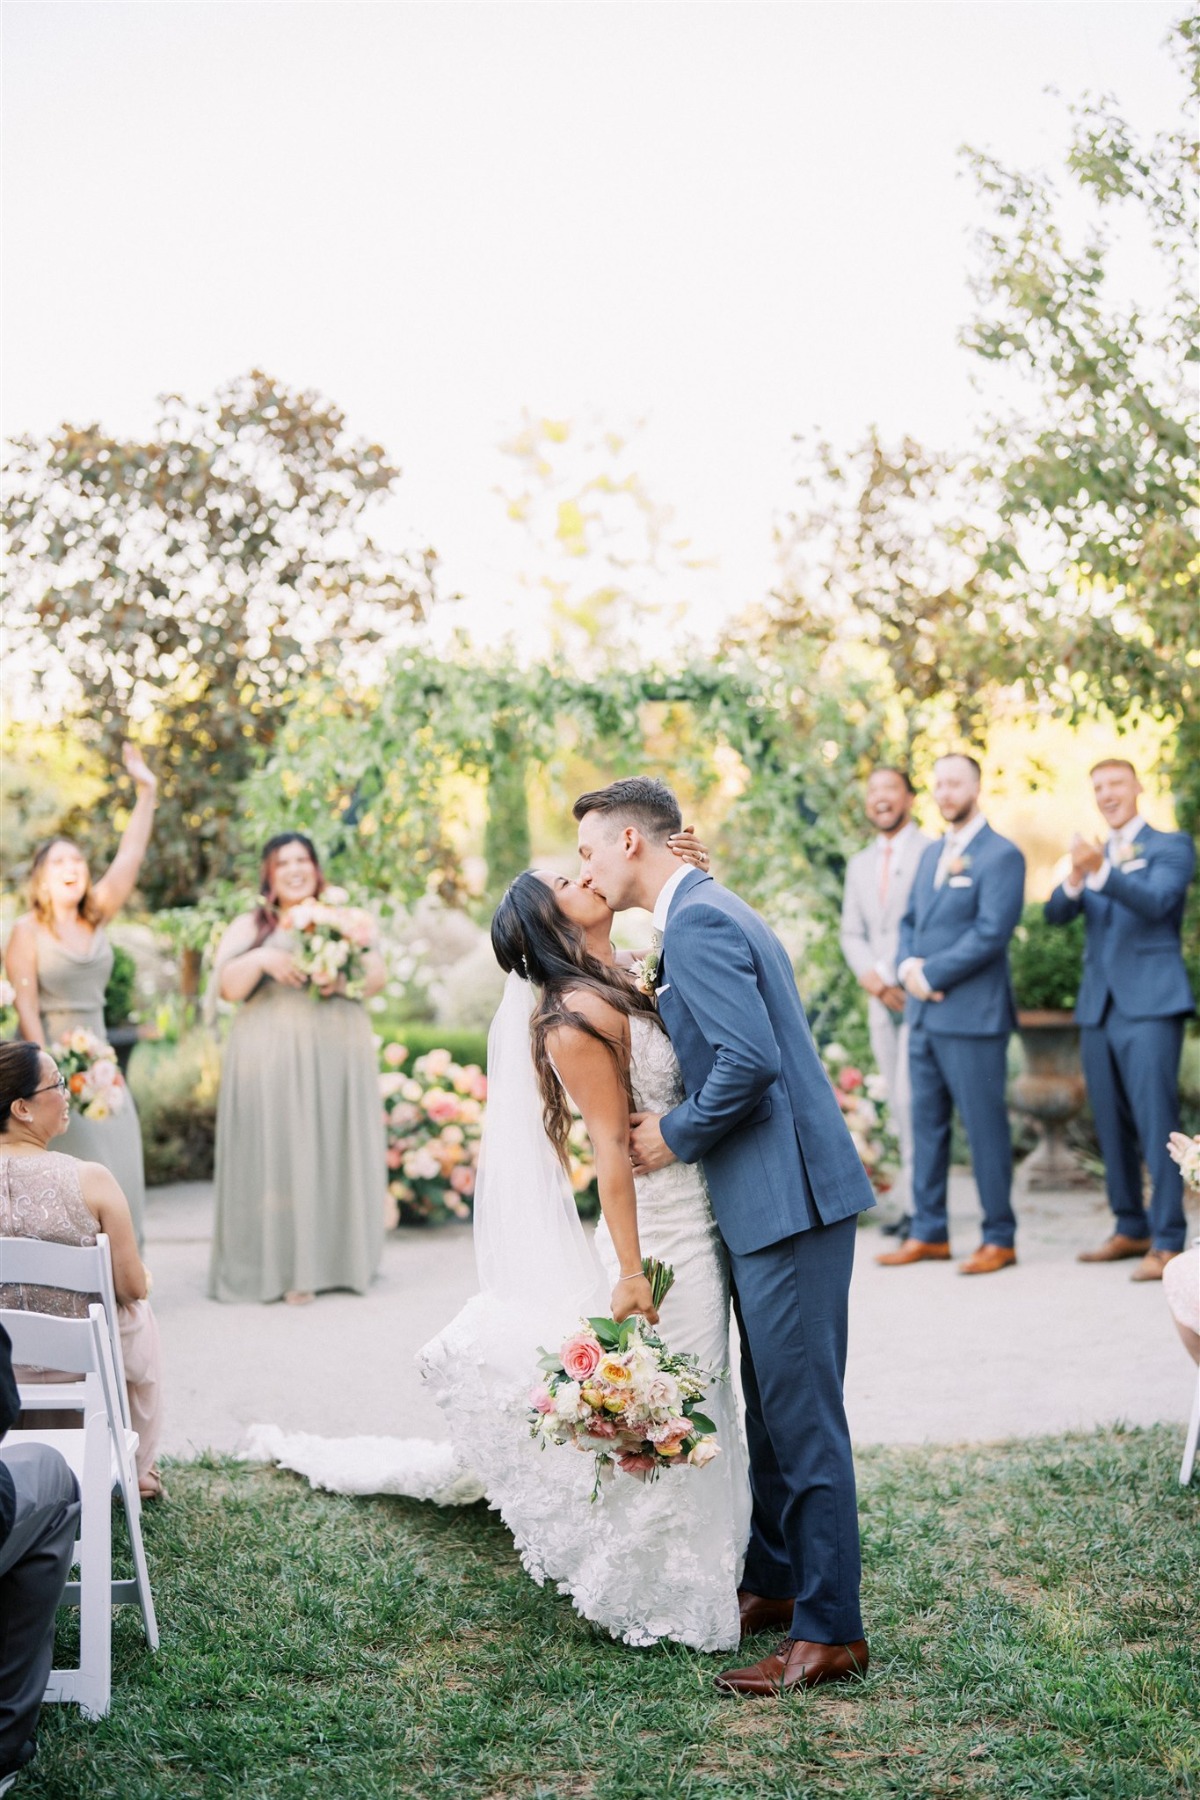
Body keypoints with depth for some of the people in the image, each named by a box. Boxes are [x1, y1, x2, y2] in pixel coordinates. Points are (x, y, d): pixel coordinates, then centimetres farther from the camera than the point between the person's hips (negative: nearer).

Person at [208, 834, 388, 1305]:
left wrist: (345, 978, -12)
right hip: (272, 1058, -2)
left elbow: (377, 974, 8)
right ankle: (285, 1266, -5)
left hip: (337, 1055, 2)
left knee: (338, 1151, 0)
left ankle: (340, 1258, 6)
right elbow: (228, 987, 0)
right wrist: (261, 959, -17)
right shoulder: (248, 927, 11)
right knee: (278, 1154, -7)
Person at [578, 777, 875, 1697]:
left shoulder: (696, 924, -15)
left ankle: (830, 1633, 2)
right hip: (773, 1198, 11)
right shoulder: (709, 912, 18)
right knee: (773, 1408, 19)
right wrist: (673, 1122, 13)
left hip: (788, 1198, -11)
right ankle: (775, 1584, 31)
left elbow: (750, 1059, -25)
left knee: (803, 1415, -5)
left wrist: (675, 1134, -11)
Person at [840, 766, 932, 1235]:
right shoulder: (859, 865, 18)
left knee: (912, 1097, -12)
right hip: (881, 1000, 6)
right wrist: (872, 978, -3)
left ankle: (916, 1198, -4)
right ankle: (915, 1202, 11)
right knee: (898, 1103, 6)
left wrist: (891, 973, -13)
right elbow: (852, 933, 15)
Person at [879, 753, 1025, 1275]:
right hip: (924, 1015, 8)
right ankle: (929, 1233, 18)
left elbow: (992, 933, -16)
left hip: (972, 1016, -8)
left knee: (985, 1127, -2)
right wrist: (908, 967, -2)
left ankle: (999, 1239, 7)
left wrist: (931, 974, -14)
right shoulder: (932, 854, 18)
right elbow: (910, 922, 19)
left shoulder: (1001, 855, -8)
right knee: (927, 1124, 10)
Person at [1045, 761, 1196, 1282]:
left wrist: (1100, 870, -33)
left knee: (1156, 1121, -11)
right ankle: (1131, 1229, 21)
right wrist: (1074, 878, -19)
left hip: (1150, 1004, -6)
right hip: (1098, 1006, 6)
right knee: (1112, 1126, 11)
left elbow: (1156, 901, -18)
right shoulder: (1092, 853, 17)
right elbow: (1056, 914, 3)